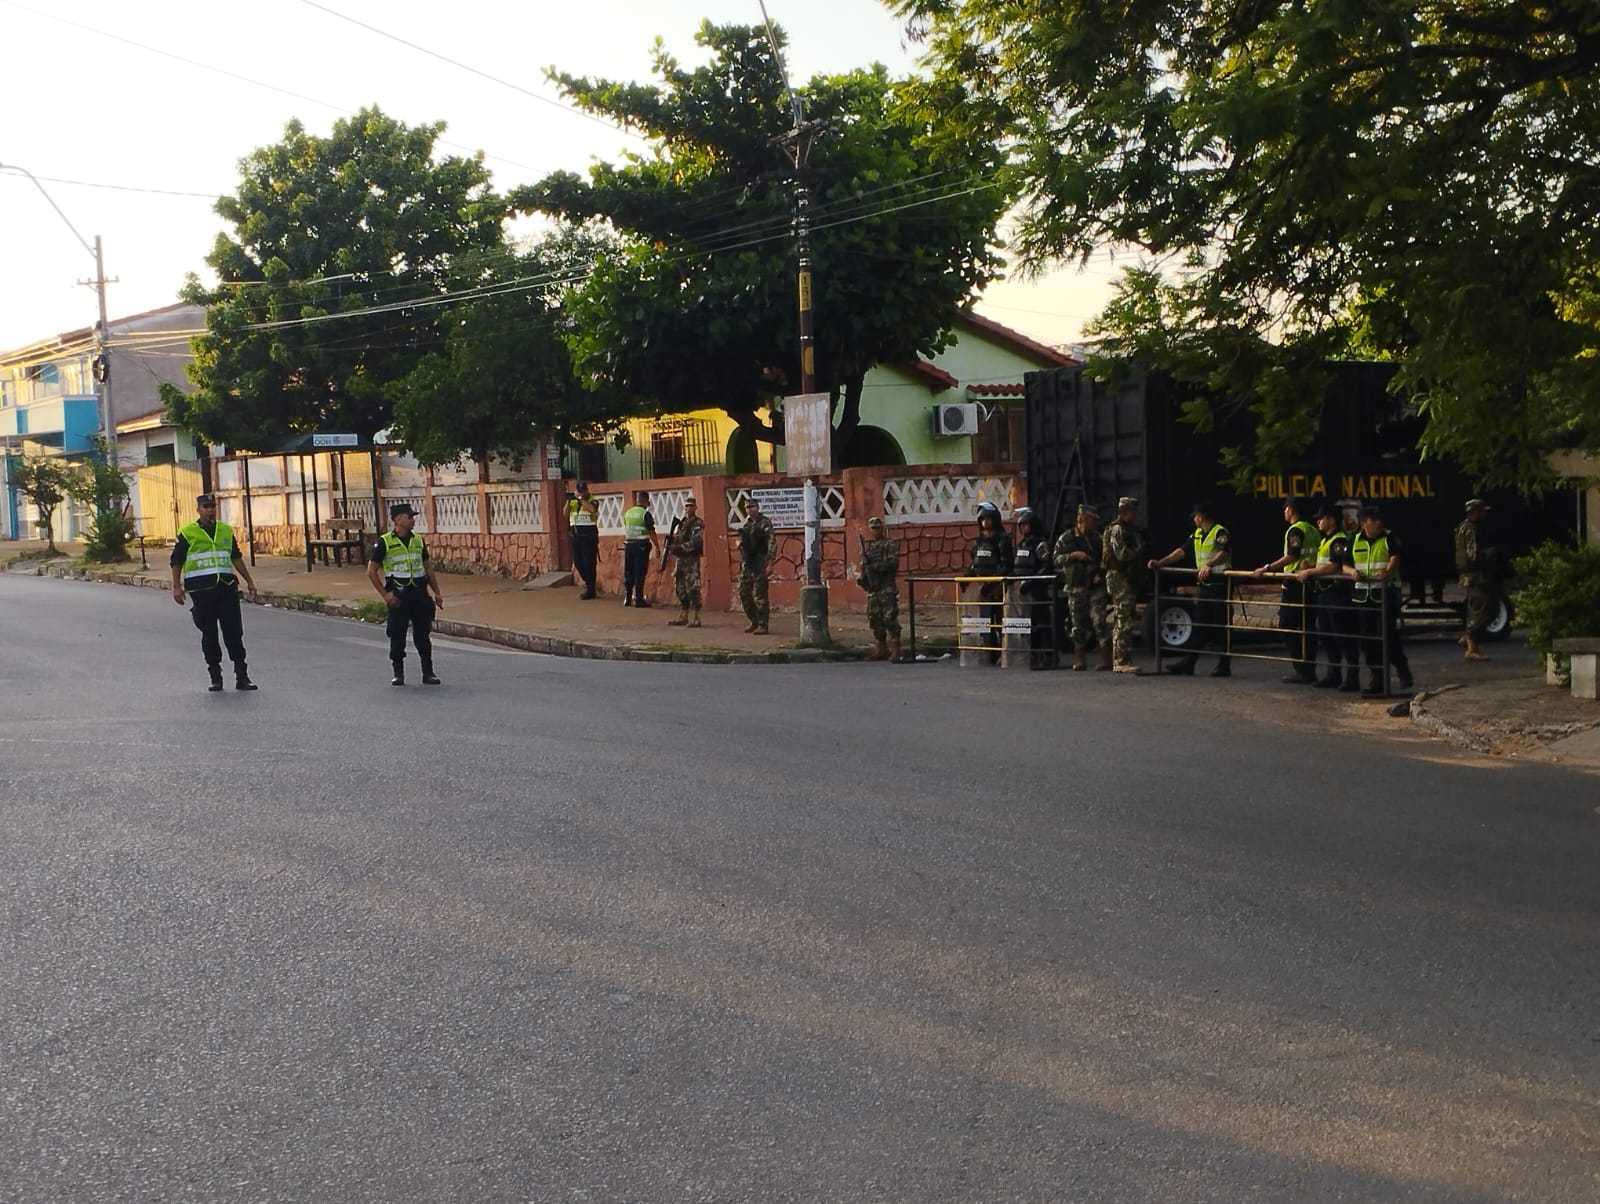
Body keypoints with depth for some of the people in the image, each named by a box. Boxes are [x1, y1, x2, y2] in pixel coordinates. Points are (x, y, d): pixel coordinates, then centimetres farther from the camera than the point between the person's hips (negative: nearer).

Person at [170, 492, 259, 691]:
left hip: (227, 587, 3)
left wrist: (249, 580, 17)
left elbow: (236, 557, 21)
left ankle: (242, 677, 2)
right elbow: (176, 561, 2)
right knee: (209, 634, 4)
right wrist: (177, 587, -5)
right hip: (202, 589, -3)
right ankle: (215, 677, 13)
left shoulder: (226, 531, 13)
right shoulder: (187, 533, 1)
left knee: (234, 632, 0)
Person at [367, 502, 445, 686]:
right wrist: (385, 594, -11)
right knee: (397, 636, 3)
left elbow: (428, 568, 16)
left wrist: (437, 593, 11)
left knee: (423, 635, 4)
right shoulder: (384, 542, -6)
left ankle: (428, 673, 10)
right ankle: (398, 673, 15)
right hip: (398, 595, -4)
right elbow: (371, 571, -5)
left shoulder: (418, 540, 9)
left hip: (420, 593, 4)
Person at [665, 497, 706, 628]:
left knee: (692, 589, -8)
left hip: (691, 559, -8)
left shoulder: (697, 523, -7)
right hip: (680, 558, 8)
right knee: (680, 589, 11)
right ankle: (683, 617, 17)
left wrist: (678, 547, -21)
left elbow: (695, 543, -17)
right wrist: (671, 543, 1)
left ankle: (695, 618, -6)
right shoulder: (682, 522, 18)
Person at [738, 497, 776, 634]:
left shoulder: (764, 523, -8)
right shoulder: (746, 524, 14)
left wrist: (769, 564, -20)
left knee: (759, 595, -6)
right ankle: (754, 621, 20)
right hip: (746, 564, 8)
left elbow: (772, 544, -14)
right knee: (743, 593, 8)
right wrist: (741, 563, 19)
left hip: (759, 564, -8)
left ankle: (762, 625, 1)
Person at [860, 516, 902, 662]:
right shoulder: (866, 547, 17)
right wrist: (863, 577, 0)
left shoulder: (890, 544, -1)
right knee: (875, 620, 8)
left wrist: (875, 566, -18)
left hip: (887, 588, -6)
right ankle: (881, 650, 16)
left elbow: (893, 563, -12)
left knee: (890, 619, -11)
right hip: (872, 588, 6)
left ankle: (895, 650, -10)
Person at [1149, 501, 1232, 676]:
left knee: (1222, 626, -2)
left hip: (1219, 585, -8)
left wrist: (1209, 565, -44)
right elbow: (1182, 550, 18)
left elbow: (1224, 553, -27)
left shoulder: (1220, 532, -11)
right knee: (1200, 626, 10)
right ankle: (1188, 662, 11)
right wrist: (1160, 563, 11)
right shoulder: (1197, 535, 16)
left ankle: (1224, 666, 3)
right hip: (1203, 585, 8)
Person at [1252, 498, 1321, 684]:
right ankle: (1309, 671, 10)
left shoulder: (1295, 530, -11)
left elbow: (1291, 556, -20)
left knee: (1287, 626, -3)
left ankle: (1301, 670, -7)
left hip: (1295, 584, -8)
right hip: (1310, 583, 8)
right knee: (1307, 627, 9)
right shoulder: (1314, 530, 15)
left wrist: (1267, 568, -19)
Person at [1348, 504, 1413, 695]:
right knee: (1368, 640, 5)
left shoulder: (1390, 538, -3)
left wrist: (1387, 572, -39)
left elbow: (1395, 559, -18)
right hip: (1363, 595, 5)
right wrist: (1352, 571, -12)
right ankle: (1375, 680, 13)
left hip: (1387, 593, -5)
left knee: (1387, 636, -10)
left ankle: (1403, 670, 13)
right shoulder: (1355, 541, 10)